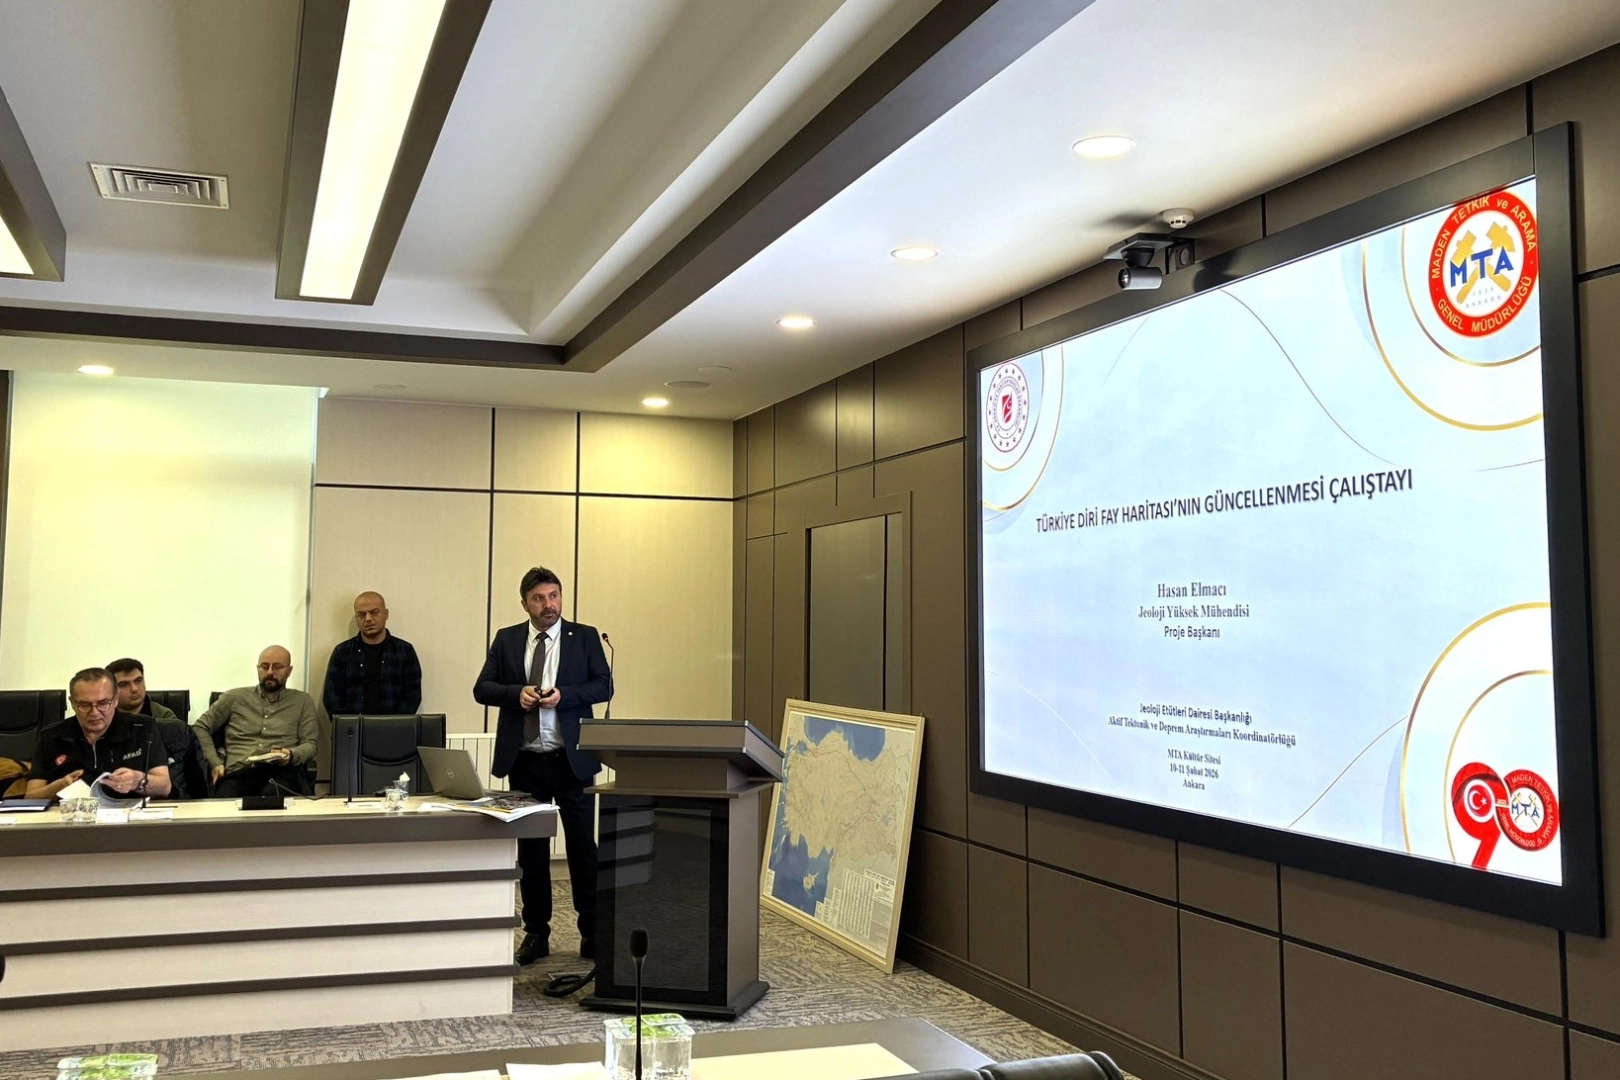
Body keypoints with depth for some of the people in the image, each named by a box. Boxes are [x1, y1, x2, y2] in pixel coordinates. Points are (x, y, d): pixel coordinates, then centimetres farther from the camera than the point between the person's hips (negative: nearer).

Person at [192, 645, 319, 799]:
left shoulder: (303, 701, 19)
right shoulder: (234, 697, 21)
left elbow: (310, 744, 12)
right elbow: (200, 728, 21)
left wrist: (291, 755, -12)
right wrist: (214, 762, 5)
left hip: (281, 772, 0)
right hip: (238, 772, 0)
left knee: (274, 795, -40)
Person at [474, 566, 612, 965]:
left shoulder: (584, 636, 3)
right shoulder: (506, 640, 8)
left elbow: (604, 685, -2)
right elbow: (482, 688, 4)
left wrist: (563, 694, -17)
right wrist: (517, 692, -14)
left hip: (571, 760, -2)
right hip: (525, 761, 2)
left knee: (583, 847, 1)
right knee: (530, 850, 9)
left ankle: (592, 933, 10)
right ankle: (536, 933, 19)